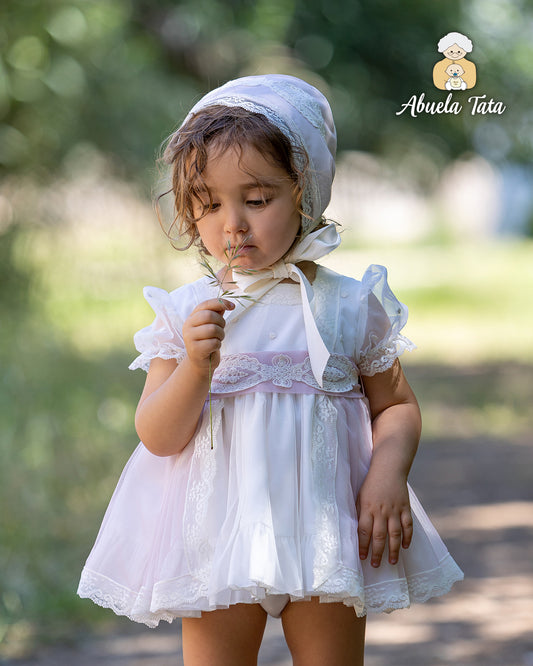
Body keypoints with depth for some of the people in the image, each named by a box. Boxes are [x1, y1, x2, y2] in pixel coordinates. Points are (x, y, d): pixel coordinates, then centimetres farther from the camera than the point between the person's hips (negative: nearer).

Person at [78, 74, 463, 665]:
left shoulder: (348, 306, -1)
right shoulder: (184, 313, -1)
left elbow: (397, 406, 6)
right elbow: (159, 437, -5)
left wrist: (389, 472, -13)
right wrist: (196, 366, -22)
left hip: (324, 526, 0)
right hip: (217, 535, 0)